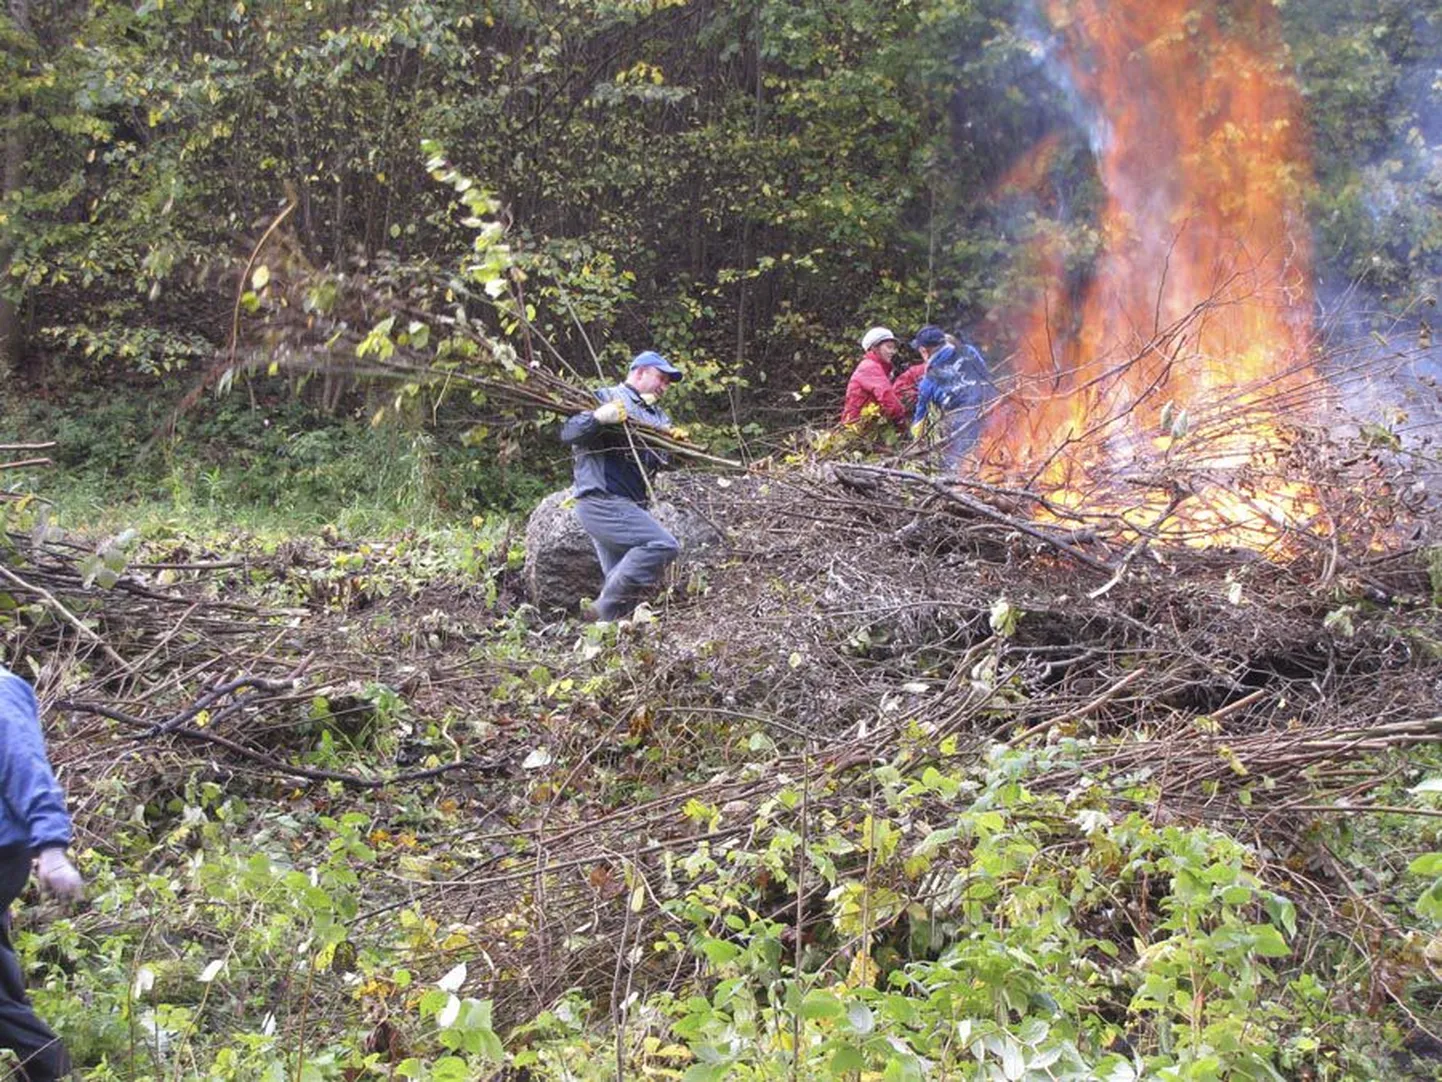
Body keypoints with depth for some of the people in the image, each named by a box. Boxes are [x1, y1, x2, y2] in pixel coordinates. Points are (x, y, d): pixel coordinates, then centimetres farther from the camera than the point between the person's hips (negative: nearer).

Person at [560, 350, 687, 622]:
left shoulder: (657, 415, 23)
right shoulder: (608, 398, -1)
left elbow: (665, 459, 16)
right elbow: (567, 433, -11)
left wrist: (678, 442, -5)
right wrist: (597, 418, -29)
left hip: (629, 507, 10)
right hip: (602, 500, -10)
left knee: (622, 582, 7)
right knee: (664, 546, -22)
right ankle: (602, 612, -18)